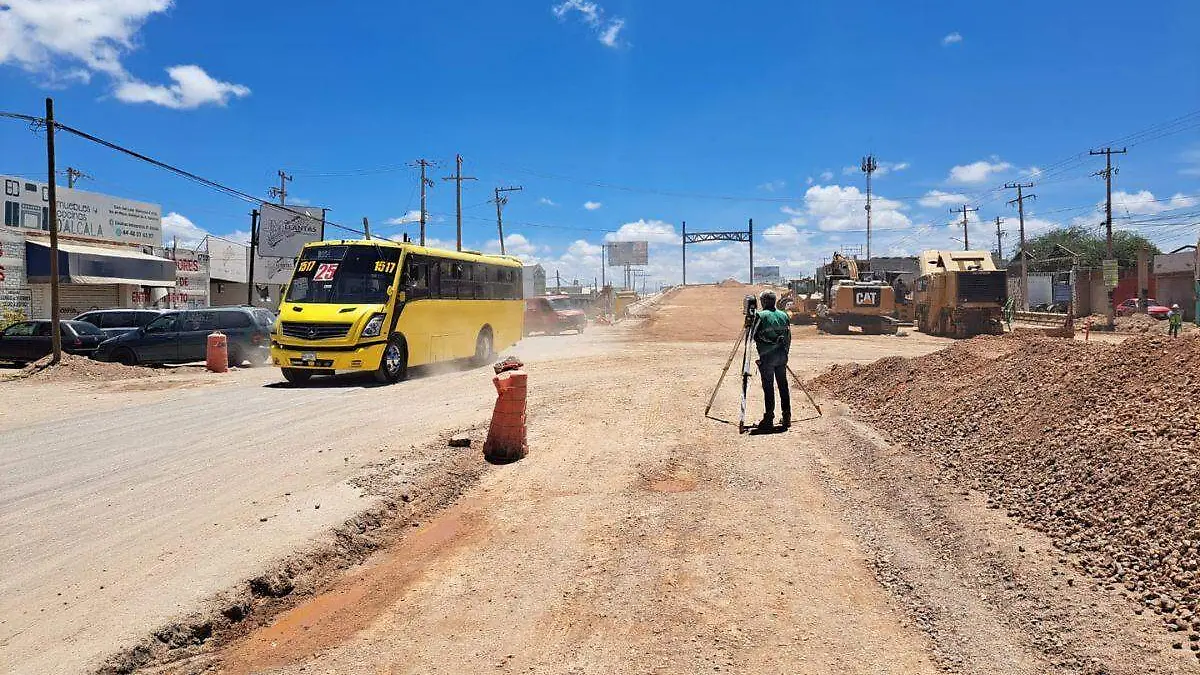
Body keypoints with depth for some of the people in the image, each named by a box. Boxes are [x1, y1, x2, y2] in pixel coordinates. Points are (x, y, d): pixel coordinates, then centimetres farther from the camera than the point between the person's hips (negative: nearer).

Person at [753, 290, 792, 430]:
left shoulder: (760, 316, -9)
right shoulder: (784, 315, 9)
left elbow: (753, 336, -9)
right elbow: (789, 337, 12)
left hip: (766, 357, -5)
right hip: (782, 356, 5)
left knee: (768, 387, -2)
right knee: (783, 385, 10)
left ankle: (769, 418, 0)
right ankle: (786, 417, 14)